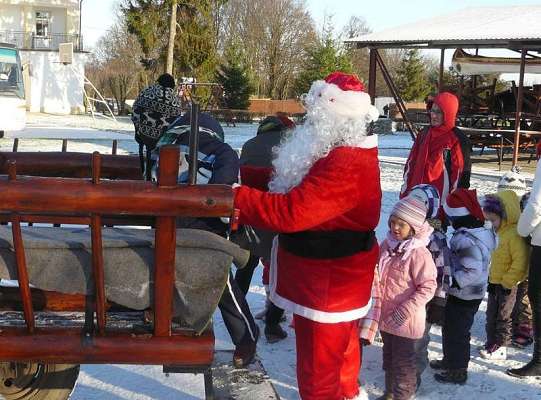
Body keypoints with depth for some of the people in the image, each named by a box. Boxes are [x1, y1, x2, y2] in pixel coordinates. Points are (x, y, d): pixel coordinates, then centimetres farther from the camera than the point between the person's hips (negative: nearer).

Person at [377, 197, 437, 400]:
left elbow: (427, 287, -20)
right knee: (389, 356, 23)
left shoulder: (419, 254, -22)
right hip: (386, 314, 8)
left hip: (405, 319, -8)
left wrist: (407, 309, -24)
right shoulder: (387, 245, 1)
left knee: (403, 360, 7)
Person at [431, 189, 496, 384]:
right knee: (457, 329, 24)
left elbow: (472, 272, -33)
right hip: (477, 292, 9)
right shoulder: (485, 231, 1)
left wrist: (450, 280, -28)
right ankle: (451, 360, 41)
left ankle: (457, 371, 21)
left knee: (454, 331, 7)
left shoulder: (465, 240, -29)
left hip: (463, 295, -9)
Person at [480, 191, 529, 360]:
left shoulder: (515, 234, -22)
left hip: (507, 286, -9)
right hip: (495, 282, 9)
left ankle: (500, 348, 12)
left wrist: (507, 282, -22)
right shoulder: (502, 231, 8)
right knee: (491, 315, 17)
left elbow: (520, 262, -25)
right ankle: (491, 343, 28)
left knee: (503, 317, 2)